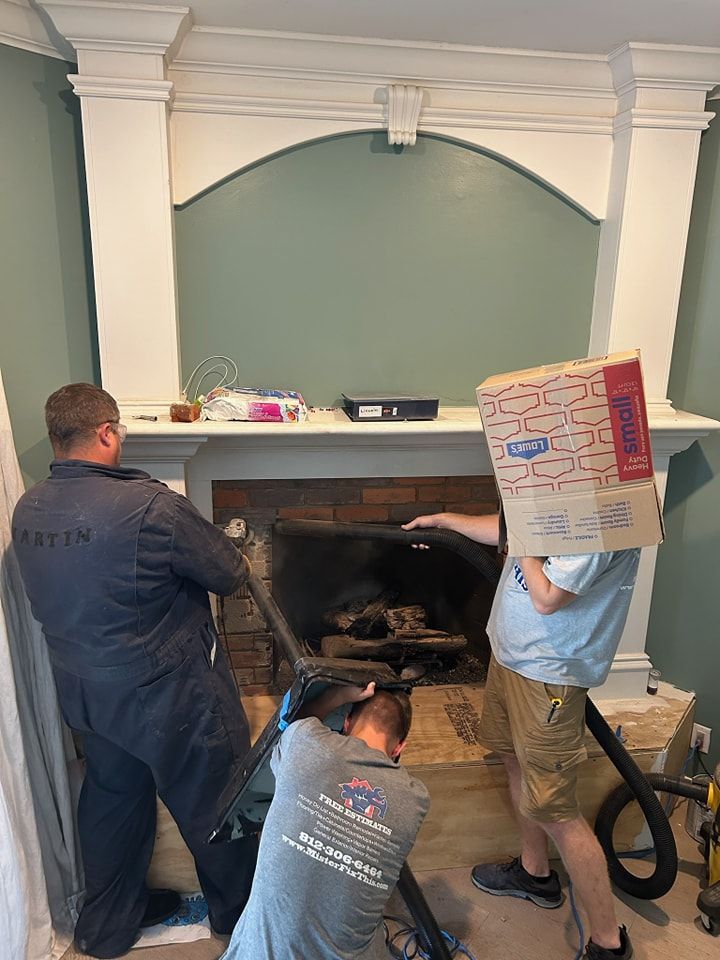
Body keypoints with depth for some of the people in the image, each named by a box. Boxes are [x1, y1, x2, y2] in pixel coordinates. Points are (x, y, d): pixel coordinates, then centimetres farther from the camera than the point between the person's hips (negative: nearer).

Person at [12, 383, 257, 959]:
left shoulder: (27, 512, -5)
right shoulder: (151, 506, -29)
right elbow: (230, 576, -18)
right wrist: (230, 556, 4)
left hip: (84, 691, 7)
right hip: (169, 695, -6)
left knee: (113, 798, 27)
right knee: (215, 806, 17)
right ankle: (241, 912, 42)